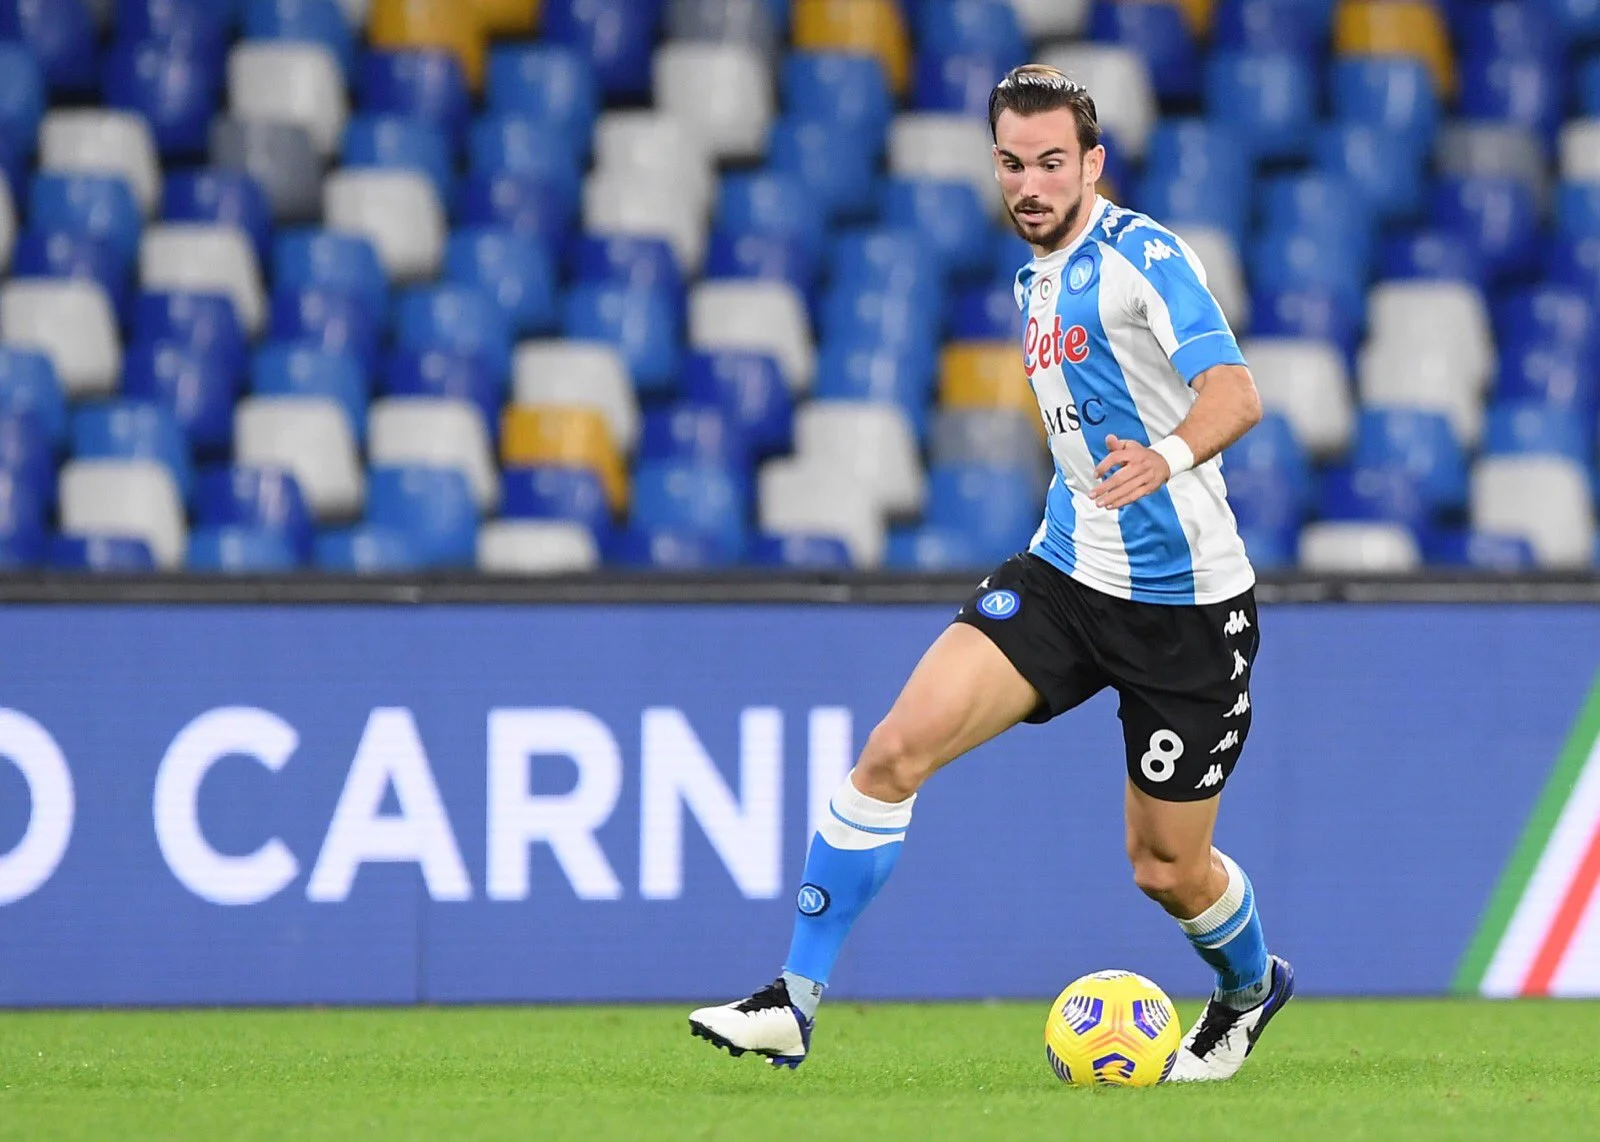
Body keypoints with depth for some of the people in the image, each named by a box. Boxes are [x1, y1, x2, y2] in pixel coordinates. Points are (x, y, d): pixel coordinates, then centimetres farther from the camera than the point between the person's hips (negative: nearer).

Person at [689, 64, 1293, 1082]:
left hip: (1187, 601, -6)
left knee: (1168, 869, 5)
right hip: (1065, 575, 6)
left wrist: (1170, 456, -47)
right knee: (896, 749, -13)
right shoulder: (1037, 280, 11)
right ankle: (797, 1001, -9)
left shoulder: (1143, 255, -14)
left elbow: (1235, 393, -28)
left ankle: (1251, 986, 39)